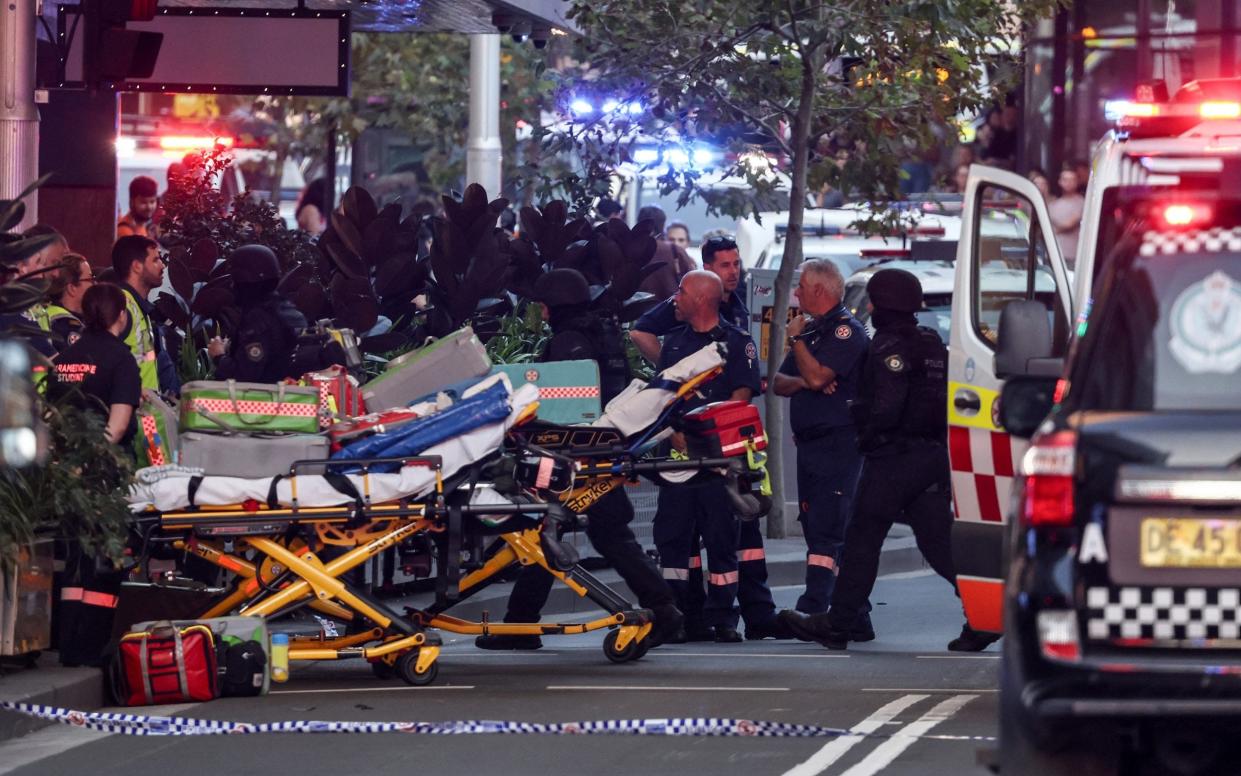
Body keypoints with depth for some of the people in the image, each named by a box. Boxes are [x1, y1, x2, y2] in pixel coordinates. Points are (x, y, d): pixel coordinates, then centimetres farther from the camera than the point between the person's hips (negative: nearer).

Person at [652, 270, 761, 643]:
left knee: (721, 535, -2)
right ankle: (684, 616, 2)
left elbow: (740, 398, -6)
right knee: (671, 532, -1)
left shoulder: (737, 343, 1)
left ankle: (721, 616, 2)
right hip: (679, 452, 5)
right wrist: (676, 435, -5)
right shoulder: (674, 342, 17)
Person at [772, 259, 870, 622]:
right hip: (809, 442, 10)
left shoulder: (846, 330, -9)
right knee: (816, 528, 10)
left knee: (825, 530, -15)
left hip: (837, 442, -10)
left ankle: (812, 609, -21)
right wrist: (802, 382, -4)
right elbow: (780, 383, 18)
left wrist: (797, 338, -7)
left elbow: (817, 376, -21)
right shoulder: (812, 329, 20)